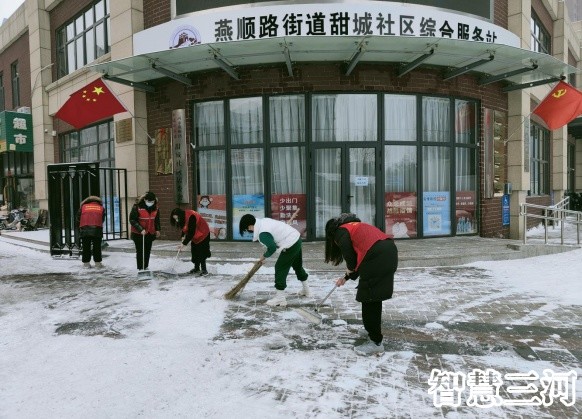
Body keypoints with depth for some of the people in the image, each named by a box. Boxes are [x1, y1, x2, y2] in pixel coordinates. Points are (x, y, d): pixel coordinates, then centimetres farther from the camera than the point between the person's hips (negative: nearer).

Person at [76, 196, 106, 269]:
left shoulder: (83, 207, 18)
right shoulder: (101, 208, 18)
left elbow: (78, 220, 16)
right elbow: (102, 220, 14)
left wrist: (80, 230, 26)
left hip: (85, 229, 0)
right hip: (97, 229, 0)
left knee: (86, 247, 9)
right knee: (97, 247, 6)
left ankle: (86, 263, 12)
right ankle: (98, 263, 9)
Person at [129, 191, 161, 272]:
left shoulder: (155, 208, -1)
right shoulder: (137, 207, -18)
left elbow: (157, 219, 13)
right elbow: (132, 220, -16)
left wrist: (157, 229, 4)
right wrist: (140, 229, -23)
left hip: (150, 233, 5)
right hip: (138, 233, -5)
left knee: (148, 250, 12)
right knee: (140, 251, 0)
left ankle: (145, 267, 24)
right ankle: (140, 268, 8)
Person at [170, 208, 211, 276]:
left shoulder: (191, 217, -33)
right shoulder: (183, 217, -6)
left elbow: (191, 232, -31)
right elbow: (184, 228, 10)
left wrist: (184, 243, -28)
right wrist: (183, 236, -7)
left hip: (203, 235, -9)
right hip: (195, 236, 9)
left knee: (201, 253, -9)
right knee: (194, 252, 10)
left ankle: (204, 270, -2)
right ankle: (196, 268, 22)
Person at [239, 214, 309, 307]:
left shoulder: (262, 234, -22)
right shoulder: (263, 220, 6)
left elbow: (272, 248, -25)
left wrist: (264, 256, -5)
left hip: (290, 245, -10)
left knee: (280, 268, -3)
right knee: (298, 266, 24)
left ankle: (280, 298, 3)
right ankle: (306, 290, 42)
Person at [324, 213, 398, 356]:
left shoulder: (340, 232, 6)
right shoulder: (354, 227, 31)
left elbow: (350, 257, -5)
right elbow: (359, 255, 33)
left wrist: (350, 270, 17)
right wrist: (346, 277, 40)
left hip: (377, 257, -9)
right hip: (389, 250, 9)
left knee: (369, 299, 2)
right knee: (373, 297, 21)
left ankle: (376, 343, 9)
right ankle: (374, 332, 37)